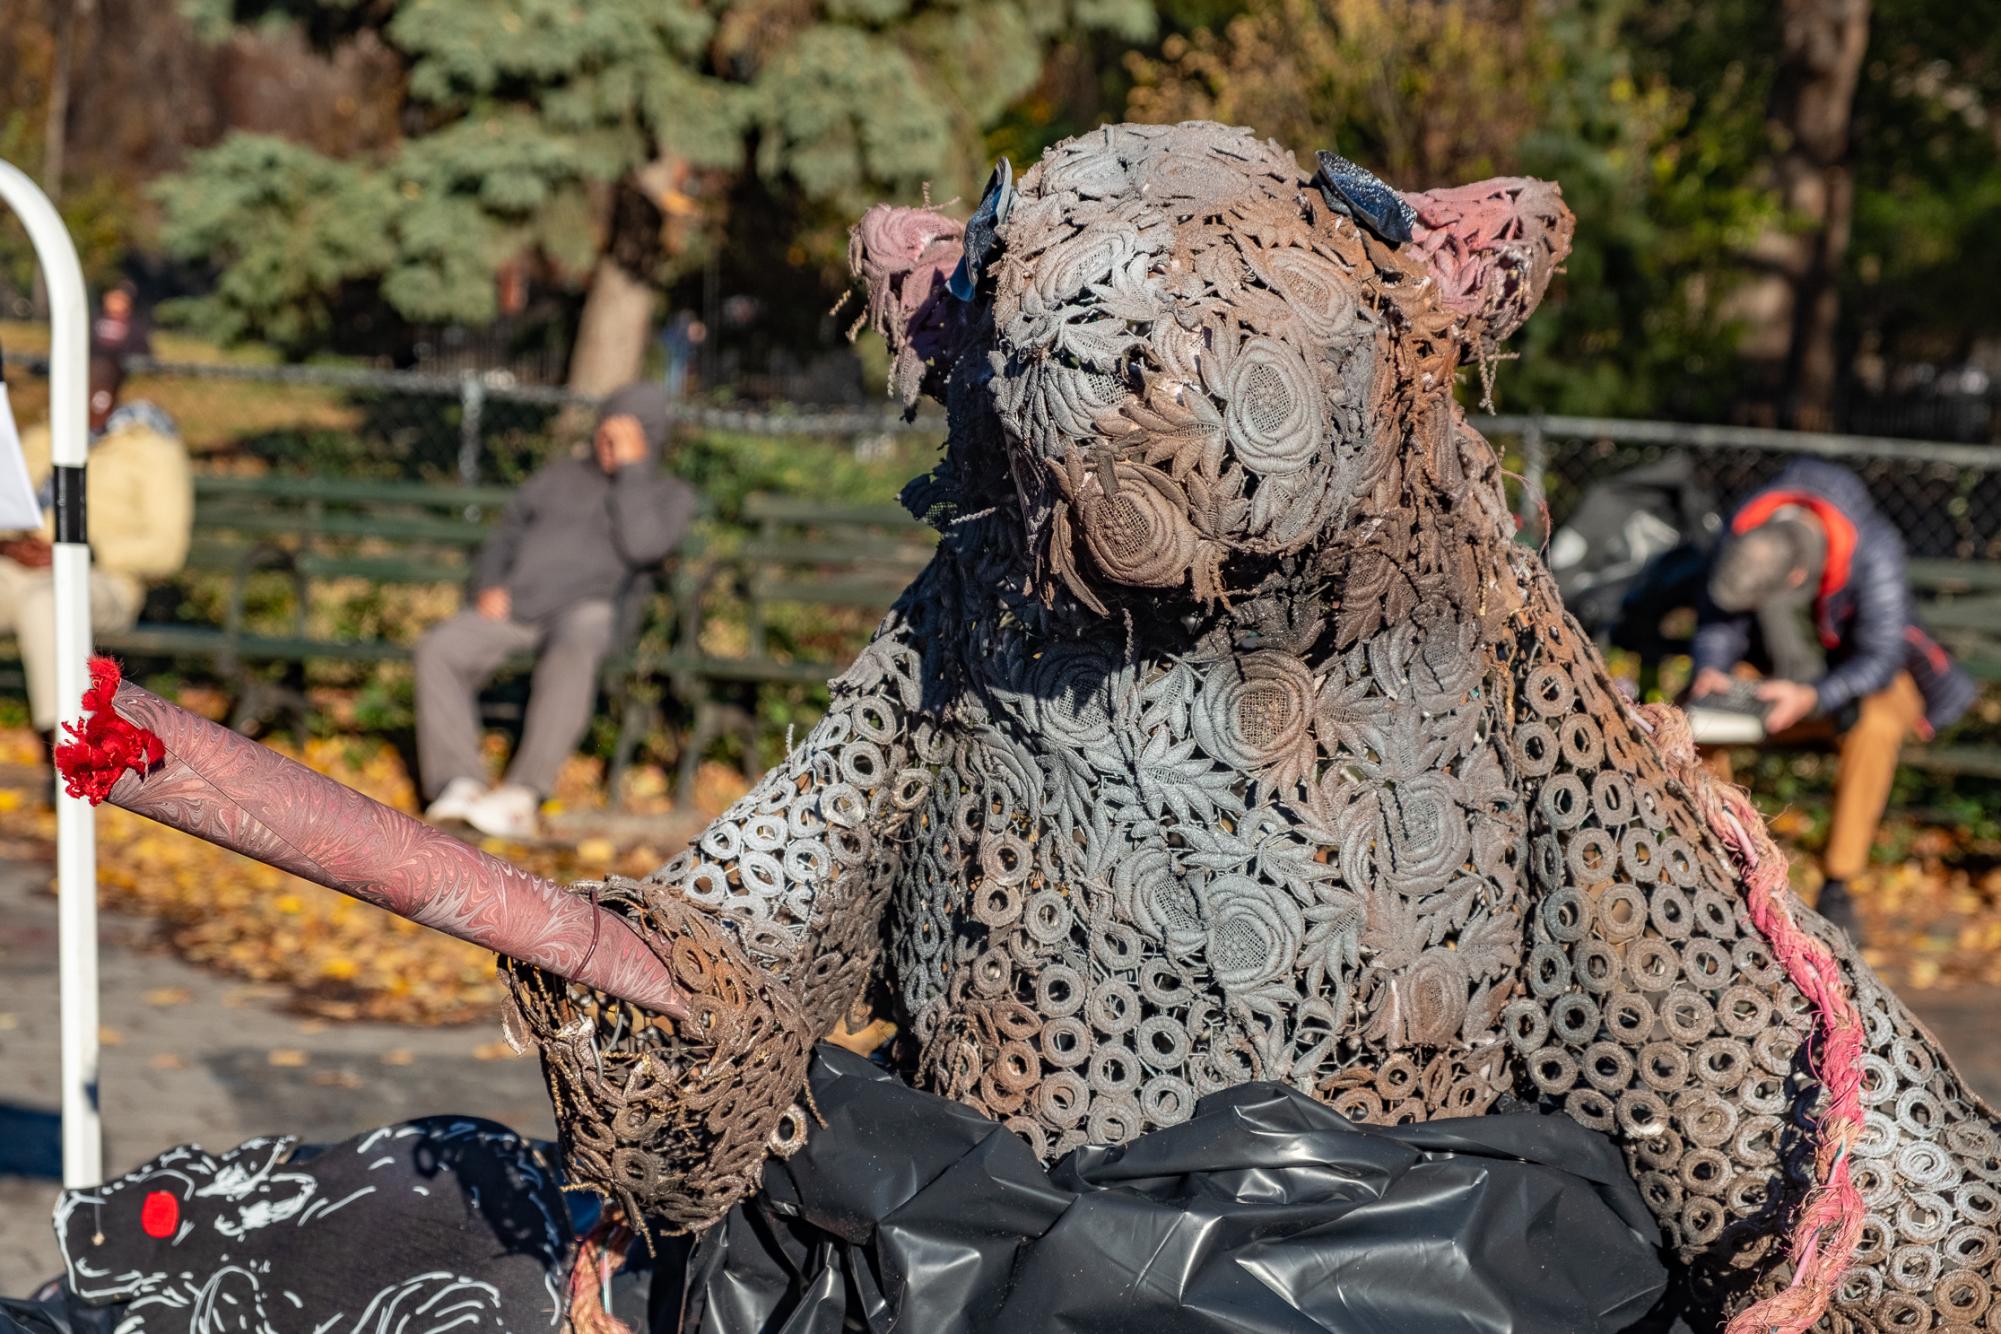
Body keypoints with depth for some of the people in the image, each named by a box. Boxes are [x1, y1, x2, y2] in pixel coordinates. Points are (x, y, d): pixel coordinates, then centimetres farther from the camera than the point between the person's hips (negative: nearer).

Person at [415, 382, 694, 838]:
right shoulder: (560, 477, 27)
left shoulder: (670, 496, 15)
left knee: (572, 656, -40)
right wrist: (488, 586, 5)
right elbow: (504, 539, 26)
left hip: (583, 610, -4)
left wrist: (631, 471, -2)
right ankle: (460, 785, -30)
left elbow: (640, 546, -6)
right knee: (438, 650, -25)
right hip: (514, 607, 4)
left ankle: (522, 796, -46)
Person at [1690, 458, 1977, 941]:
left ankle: (1837, 886, -29)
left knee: (1873, 725, -39)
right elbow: (1719, 617, -9)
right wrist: (1711, 667, -30)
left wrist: (1813, 698, -48)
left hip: (1871, 682, -4)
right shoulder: (1743, 531, -21)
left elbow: (1881, 655, -32)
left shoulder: (1872, 551, -33)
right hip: (1789, 683, 4)